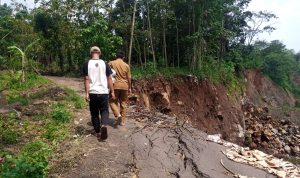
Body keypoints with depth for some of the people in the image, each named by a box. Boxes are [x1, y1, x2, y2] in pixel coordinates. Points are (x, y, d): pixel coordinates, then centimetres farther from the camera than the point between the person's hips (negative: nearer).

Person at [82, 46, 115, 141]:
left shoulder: (87, 64, -1)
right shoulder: (104, 63, 3)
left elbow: (86, 79, -6)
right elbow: (109, 78, 2)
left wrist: (87, 93, -4)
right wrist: (112, 92, 7)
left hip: (93, 92, 0)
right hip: (104, 92, 0)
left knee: (94, 113, 13)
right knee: (104, 111, 8)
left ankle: (98, 132, 20)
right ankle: (103, 125, -20)